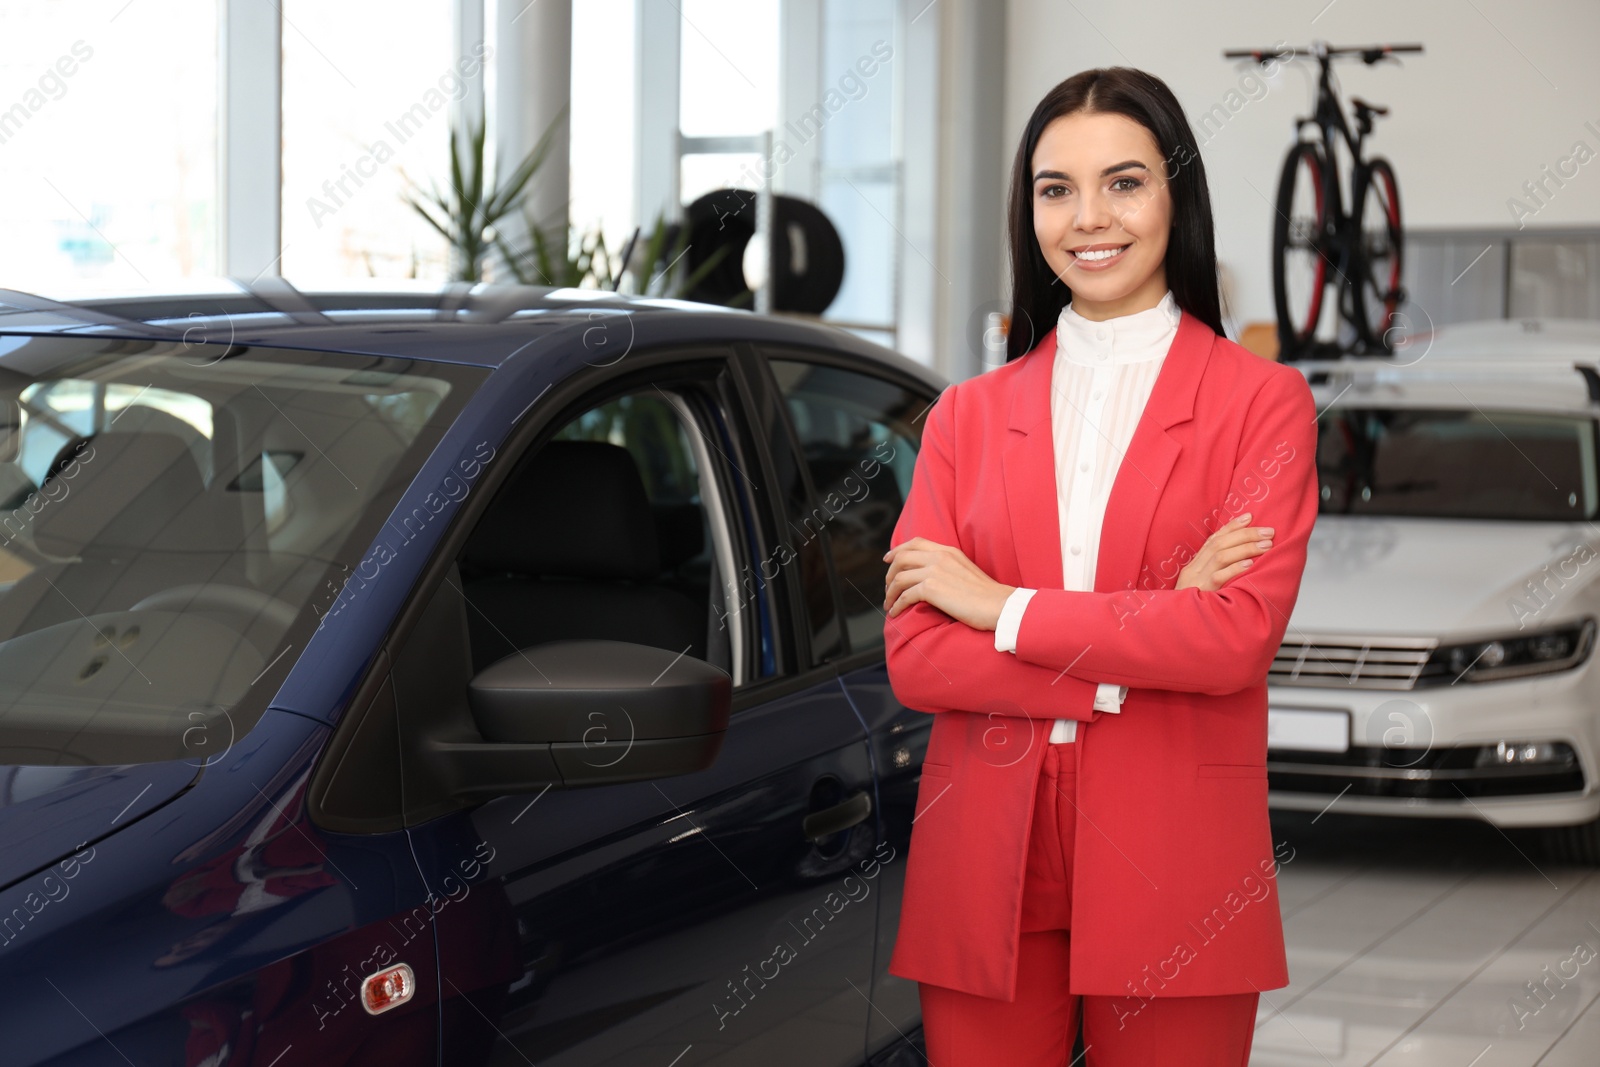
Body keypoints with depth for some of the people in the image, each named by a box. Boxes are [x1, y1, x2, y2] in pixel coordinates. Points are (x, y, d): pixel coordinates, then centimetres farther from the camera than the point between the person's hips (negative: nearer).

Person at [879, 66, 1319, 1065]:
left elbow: (1238, 636, -13)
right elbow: (914, 658, -2)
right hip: (984, 873, 2)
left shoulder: (1263, 401, 1)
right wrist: (1134, 658, -11)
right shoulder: (969, 415, 9)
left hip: (1172, 877, -2)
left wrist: (1005, 606, -8)